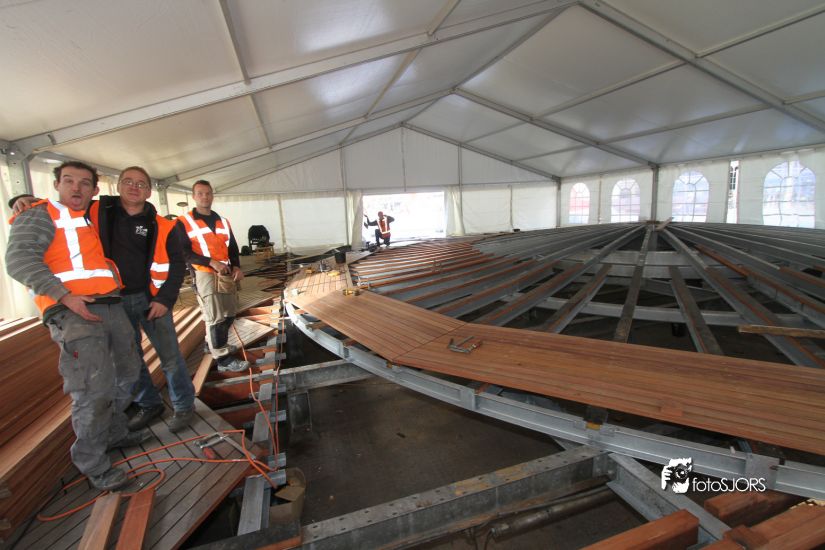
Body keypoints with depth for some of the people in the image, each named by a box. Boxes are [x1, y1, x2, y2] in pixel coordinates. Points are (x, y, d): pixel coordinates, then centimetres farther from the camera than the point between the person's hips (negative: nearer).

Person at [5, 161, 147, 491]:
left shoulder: (96, 219, 21)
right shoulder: (39, 215, 1)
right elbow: (20, 260, -12)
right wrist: (66, 296, -20)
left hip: (111, 306, 7)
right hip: (72, 312, -7)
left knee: (126, 374, 16)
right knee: (95, 388, -12)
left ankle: (115, 434, 35)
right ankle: (92, 464, 5)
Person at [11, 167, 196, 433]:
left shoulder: (160, 225, -3)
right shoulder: (96, 211, 1)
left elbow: (177, 263, -2)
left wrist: (165, 299, -9)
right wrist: (27, 200, -7)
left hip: (150, 298, -2)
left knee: (170, 356, 2)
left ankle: (184, 406, 18)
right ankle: (149, 404, 34)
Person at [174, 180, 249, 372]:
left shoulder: (222, 221, 15)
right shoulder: (184, 222, -2)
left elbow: (233, 247, 18)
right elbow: (184, 252, -9)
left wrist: (237, 266, 1)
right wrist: (211, 262, -20)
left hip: (226, 274, 6)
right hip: (204, 274, -6)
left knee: (229, 315, 13)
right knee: (215, 318, -7)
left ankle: (213, 344, 35)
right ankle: (223, 359, 0)